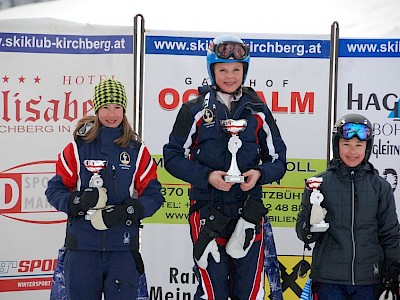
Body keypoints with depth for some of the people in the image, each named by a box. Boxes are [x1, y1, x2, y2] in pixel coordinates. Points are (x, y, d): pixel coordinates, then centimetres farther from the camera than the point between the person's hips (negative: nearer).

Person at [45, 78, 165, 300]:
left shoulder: (137, 151, 6)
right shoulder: (78, 148, 4)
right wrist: (78, 201, -16)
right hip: (82, 246, 0)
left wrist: (127, 210, -13)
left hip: (123, 246, 0)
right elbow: (55, 189, 4)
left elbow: (154, 195, 4)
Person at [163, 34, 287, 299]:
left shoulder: (258, 111, 8)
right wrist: (207, 176, -13)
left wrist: (259, 173, -11)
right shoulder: (195, 110, 2)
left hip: (248, 211, 2)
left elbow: (278, 160, 11)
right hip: (207, 210, -2)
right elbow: (173, 156, 1)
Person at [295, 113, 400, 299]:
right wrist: (313, 225, -16)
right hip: (328, 281, -1)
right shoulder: (319, 184, 2)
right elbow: (303, 234, 5)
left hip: (368, 282, 1)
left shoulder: (380, 187, 6)